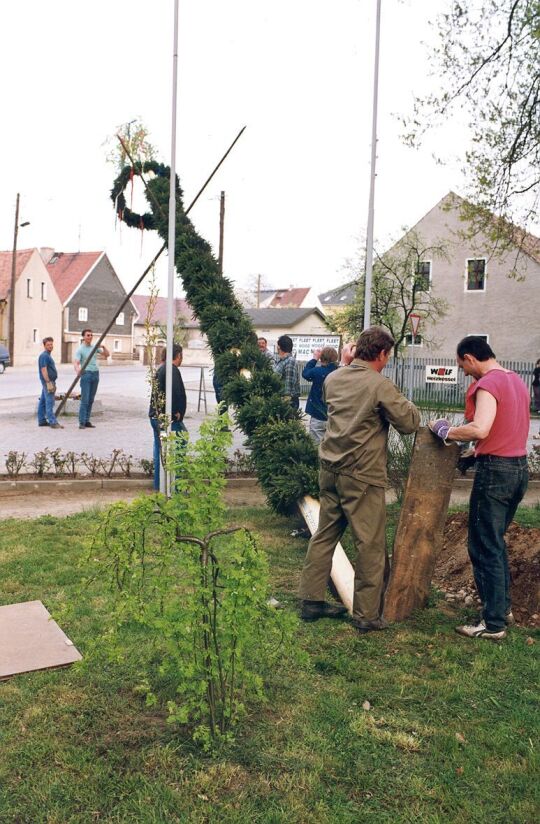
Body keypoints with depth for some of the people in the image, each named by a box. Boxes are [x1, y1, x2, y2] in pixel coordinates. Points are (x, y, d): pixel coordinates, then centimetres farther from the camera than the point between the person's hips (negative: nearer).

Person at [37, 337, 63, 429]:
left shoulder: (48, 355, 18)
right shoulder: (44, 356, -12)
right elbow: (44, 370, -19)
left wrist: (53, 383, 23)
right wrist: (48, 383, -23)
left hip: (50, 381, 10)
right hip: (47, 381, -10)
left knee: (43, 402, 13)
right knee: (49, 402, -12)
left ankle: (42, 420, 18)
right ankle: (53, 422, -14)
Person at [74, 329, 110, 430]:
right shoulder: (80, 349, -3)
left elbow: (107, 354, 12)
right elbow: (76, 362, -15)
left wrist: (103, 347, -9)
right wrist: (77, 369, -37)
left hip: (95, 374, 5)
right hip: (86, 374, -5)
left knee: (91, 400, 6)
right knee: (84, 399, -10)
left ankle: (87, 421, 10)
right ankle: (82, 422, -9)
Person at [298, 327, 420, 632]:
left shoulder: (333, 379, 6)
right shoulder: (380, 385, -14)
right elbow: (409, 423, -9)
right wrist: (408, 405, 10)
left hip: (330, 470, 7)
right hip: (362, 476, -7)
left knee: (324, 536, 16)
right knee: (371, 546, 4)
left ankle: (312, 601, 24)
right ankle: (368, 615, 12)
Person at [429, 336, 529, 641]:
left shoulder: (487, 384, -16)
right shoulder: (517, 381, 13)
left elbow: (480, 430, -29)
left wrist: (444, 430, -15)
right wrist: (475, 452, 17)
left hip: (496, 470, -9)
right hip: (520, 466, 9)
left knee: (484, 547, -1)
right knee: (496, 541, 21)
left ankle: (494, 623, 5)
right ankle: (503, 606, 29)